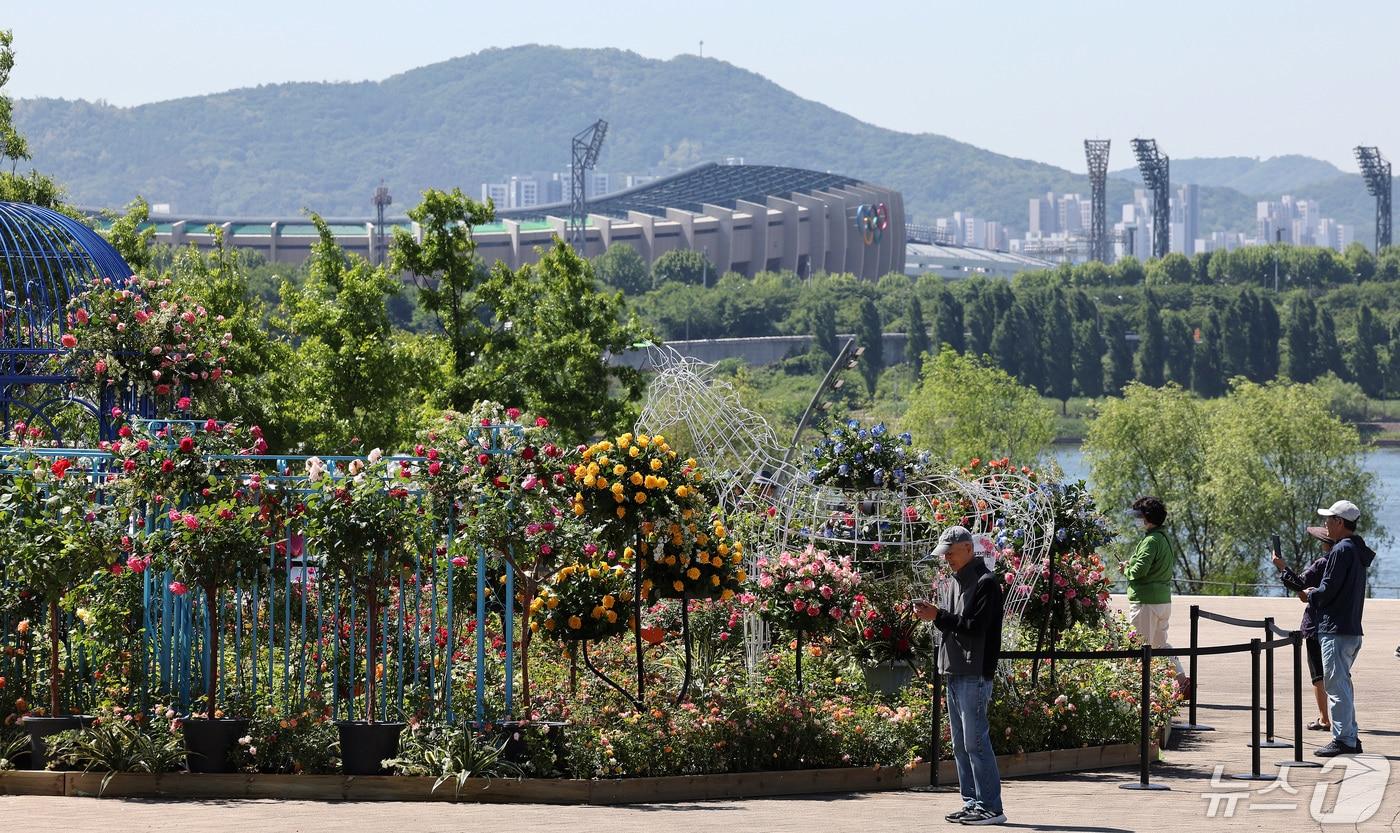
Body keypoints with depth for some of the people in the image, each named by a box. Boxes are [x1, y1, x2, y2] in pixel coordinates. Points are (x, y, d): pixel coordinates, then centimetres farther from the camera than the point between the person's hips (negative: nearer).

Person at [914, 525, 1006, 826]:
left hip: (974, 676, -10)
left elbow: (976, 626, -17)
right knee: (961, 745, 11)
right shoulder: (960, 581, 19)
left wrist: (939, 617, -17)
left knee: (975, 742, -10)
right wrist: (934, 615, 5)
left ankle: (991, 807, -8)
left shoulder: (985, 582, -10)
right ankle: (972, 803, 16)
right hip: (956, 674, 10)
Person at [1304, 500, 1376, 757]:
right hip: (1353, 628, 10)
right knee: (1343, 683, 16)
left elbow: (1328, 589, -17)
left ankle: (1343, 740, -8)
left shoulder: (1341, 550, -14)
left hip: (1336, 631, -10)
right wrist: (1316, 594, 14)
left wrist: (1311, 595, 2)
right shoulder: (1358, 551, 16)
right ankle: (1350, 738, 19)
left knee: (1336, 685, -8)